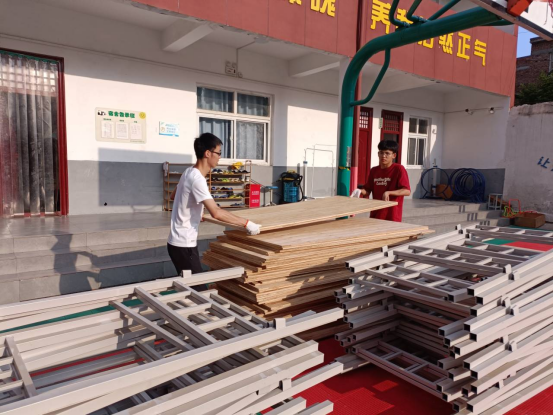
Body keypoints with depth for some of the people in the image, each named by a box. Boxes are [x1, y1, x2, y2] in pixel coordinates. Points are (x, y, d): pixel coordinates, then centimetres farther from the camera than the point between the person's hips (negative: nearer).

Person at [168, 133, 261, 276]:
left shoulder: (189, 172, 8)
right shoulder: (197, 179, -23)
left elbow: (173, 196, 26)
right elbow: (216, 213, -33)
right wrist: (246, 223, -28)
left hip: (179, 242, 10)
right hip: (184, 245, -10)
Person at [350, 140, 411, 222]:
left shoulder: (399, 169, -8)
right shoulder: (374, 170, 9)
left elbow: (407, 191, -16)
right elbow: (367, 190, 12)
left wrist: (388, 193, -28)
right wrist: (360, 191, -10)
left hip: (392, 216, -5)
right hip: (375, 215, 6)